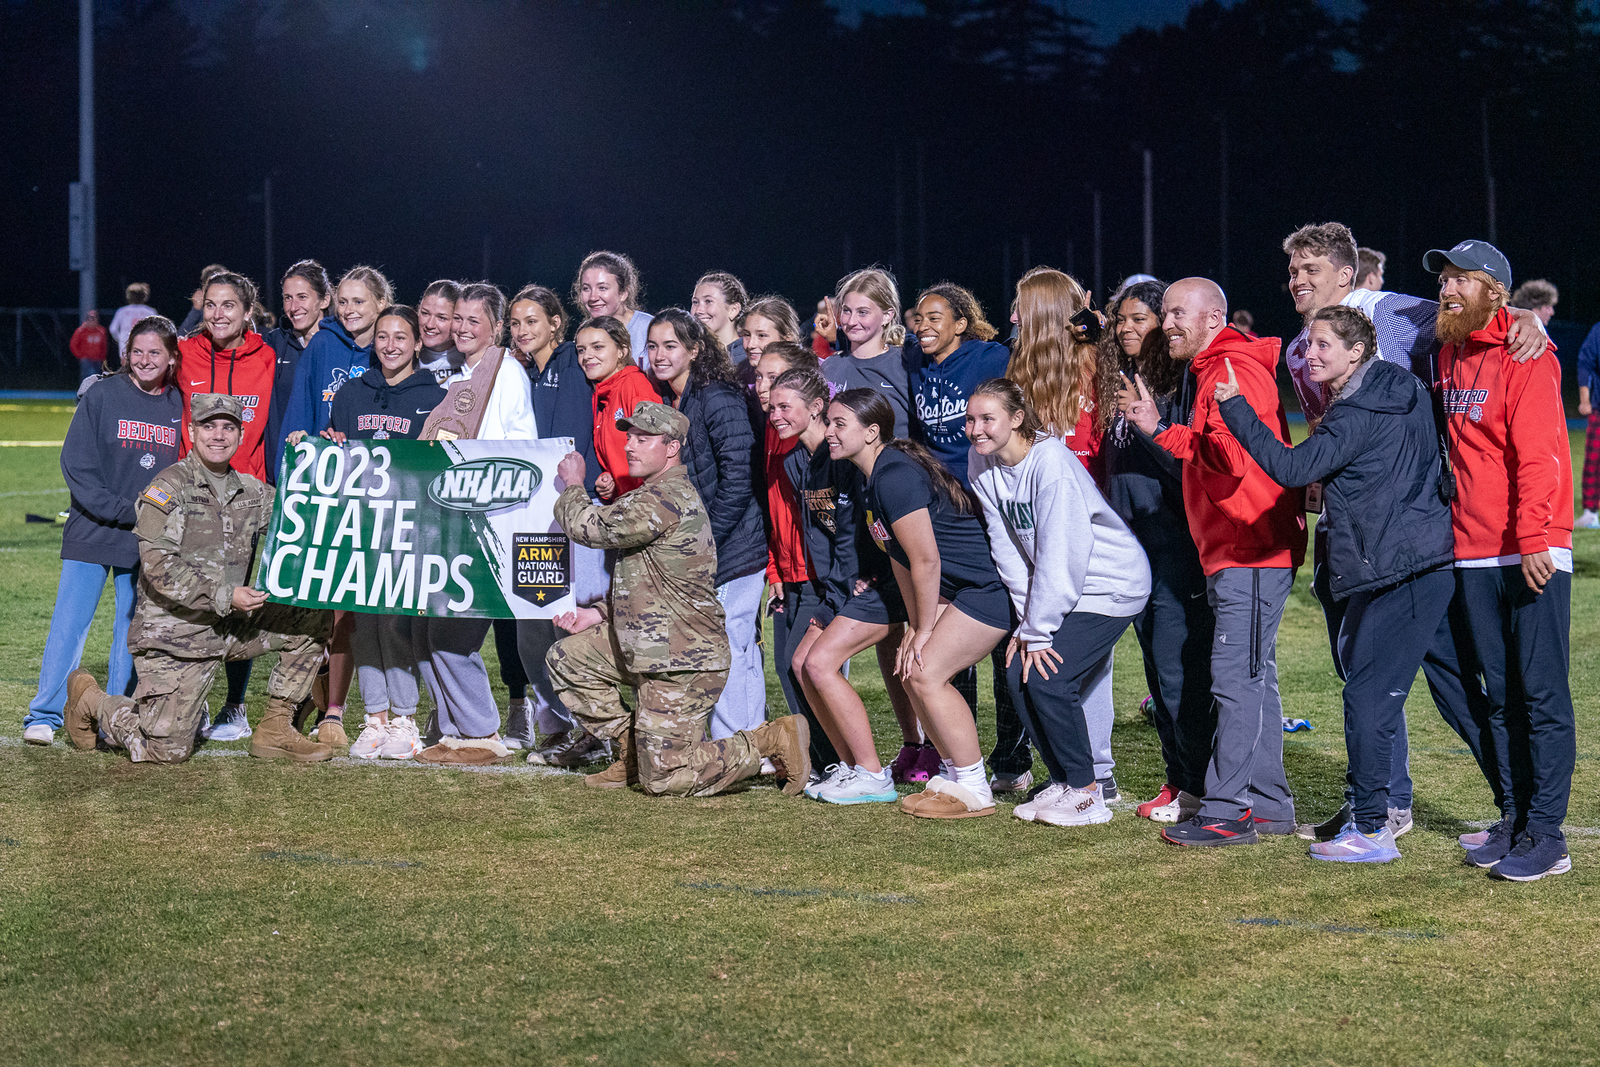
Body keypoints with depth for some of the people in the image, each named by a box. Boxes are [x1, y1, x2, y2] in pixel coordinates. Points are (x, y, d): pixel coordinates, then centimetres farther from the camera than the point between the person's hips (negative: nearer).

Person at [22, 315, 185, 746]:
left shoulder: (180, 406, 5)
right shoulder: (102, 396, -4)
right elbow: (76, 464, -7)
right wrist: (124, 510, -14)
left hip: (149, 541, 3)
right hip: (92, 533, -3)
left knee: (134, 629, 7)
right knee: (69, 623, -5)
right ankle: (44, 716, 0)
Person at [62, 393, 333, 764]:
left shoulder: (250, 490, 10)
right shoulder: (168, 489, -10)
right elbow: (158, 569, -18)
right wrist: (224, 596, -24)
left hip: (229, 627, 6)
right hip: (175, 632, -6)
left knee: (311, 621, -6)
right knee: (168, 751, -9)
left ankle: (274, 731, 2)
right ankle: (91, 702, 19)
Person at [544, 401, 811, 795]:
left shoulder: (665, 499, -21)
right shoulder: (668, 495, 15)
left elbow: (589, 526, -16)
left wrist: (572, 486, 5)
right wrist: (599, 614, 12)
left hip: (683, 663, -10)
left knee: (662, 779, -7)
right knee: (567, 657, 14)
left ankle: (773, 741, 0)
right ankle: (630, 752, 19)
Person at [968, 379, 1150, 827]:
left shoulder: (1050, 463, -26)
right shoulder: (981, 465, -4)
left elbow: (1060, 556, -25)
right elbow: (1008, 548, -2)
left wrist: (1038, 631, -20)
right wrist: (1027, 622, -7)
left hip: (1110, 585, -7)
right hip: (1054, 588, 7)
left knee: (1048, 679, -17)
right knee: (1018, 676, -3)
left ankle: (1086, 794, -3)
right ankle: (1063, 782, 14)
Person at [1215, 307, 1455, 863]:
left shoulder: (1358, 415, -15)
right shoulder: (1404, 392, 13)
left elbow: (1293, 468, -22)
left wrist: (1233, 408, -17)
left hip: (1397, 574, -11)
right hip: (1435, 563, 11)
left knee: (1368, 694, -7)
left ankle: (1370, 828, -5)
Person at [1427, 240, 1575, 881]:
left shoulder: (1525, 358, -9)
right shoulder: (1447, 356, 14)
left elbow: (1539, 456, -16)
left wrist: (1535, 539, -23)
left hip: (1533, 553, -7)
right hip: (1473, 557, 7)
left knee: (1541, 693, -5)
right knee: (1500, 695, 11)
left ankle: (1546, 834, -4)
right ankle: (1513, 820, 17)